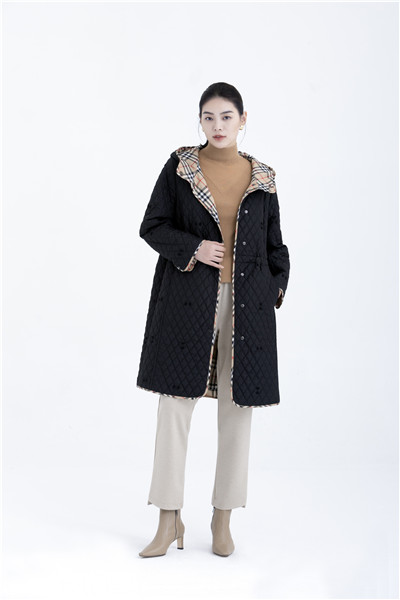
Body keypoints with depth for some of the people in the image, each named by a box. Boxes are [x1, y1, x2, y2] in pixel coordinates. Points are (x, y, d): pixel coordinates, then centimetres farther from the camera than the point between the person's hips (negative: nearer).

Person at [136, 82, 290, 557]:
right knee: (175, 402, -2)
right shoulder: (180, 166, 3)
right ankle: (170, 521, 8)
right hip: (188, 299, -1)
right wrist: (193, 248, -13)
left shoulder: (262, 178, 8)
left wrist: (278, 285, -3)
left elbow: (274, 242, 13)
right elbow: (152, 226, 3)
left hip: (246, 301, 2)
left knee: (237, 405, 4)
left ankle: (223, 518, 18)